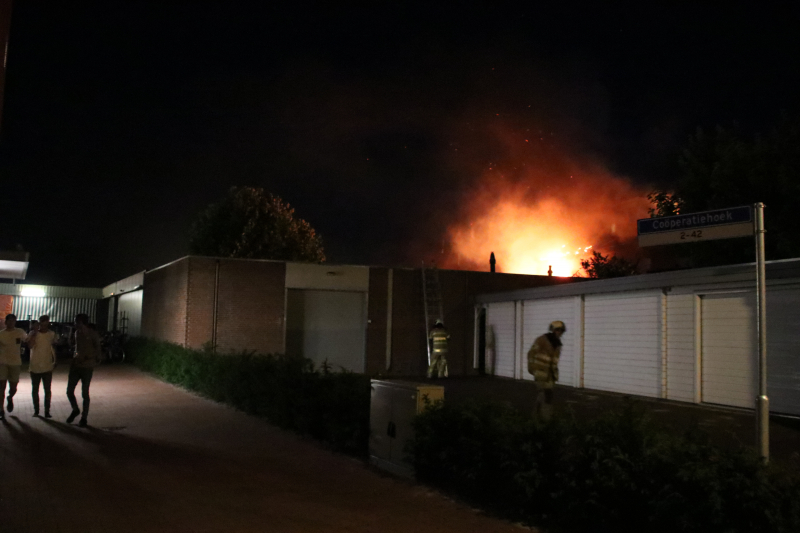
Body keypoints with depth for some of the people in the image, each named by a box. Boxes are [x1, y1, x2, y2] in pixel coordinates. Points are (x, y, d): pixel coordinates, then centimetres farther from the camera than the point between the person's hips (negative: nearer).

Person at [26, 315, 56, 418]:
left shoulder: (52, 334, 2)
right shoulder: (33, 333, -3)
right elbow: (30, 345, -20)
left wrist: (54, 361, 13)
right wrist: (34, 333, -21)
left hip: (47, 367, 0)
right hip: (35, 367, 0)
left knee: (47, 390, -1)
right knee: (34, 390, 10)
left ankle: (47, 411, 4)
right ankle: (36, 410, 22)